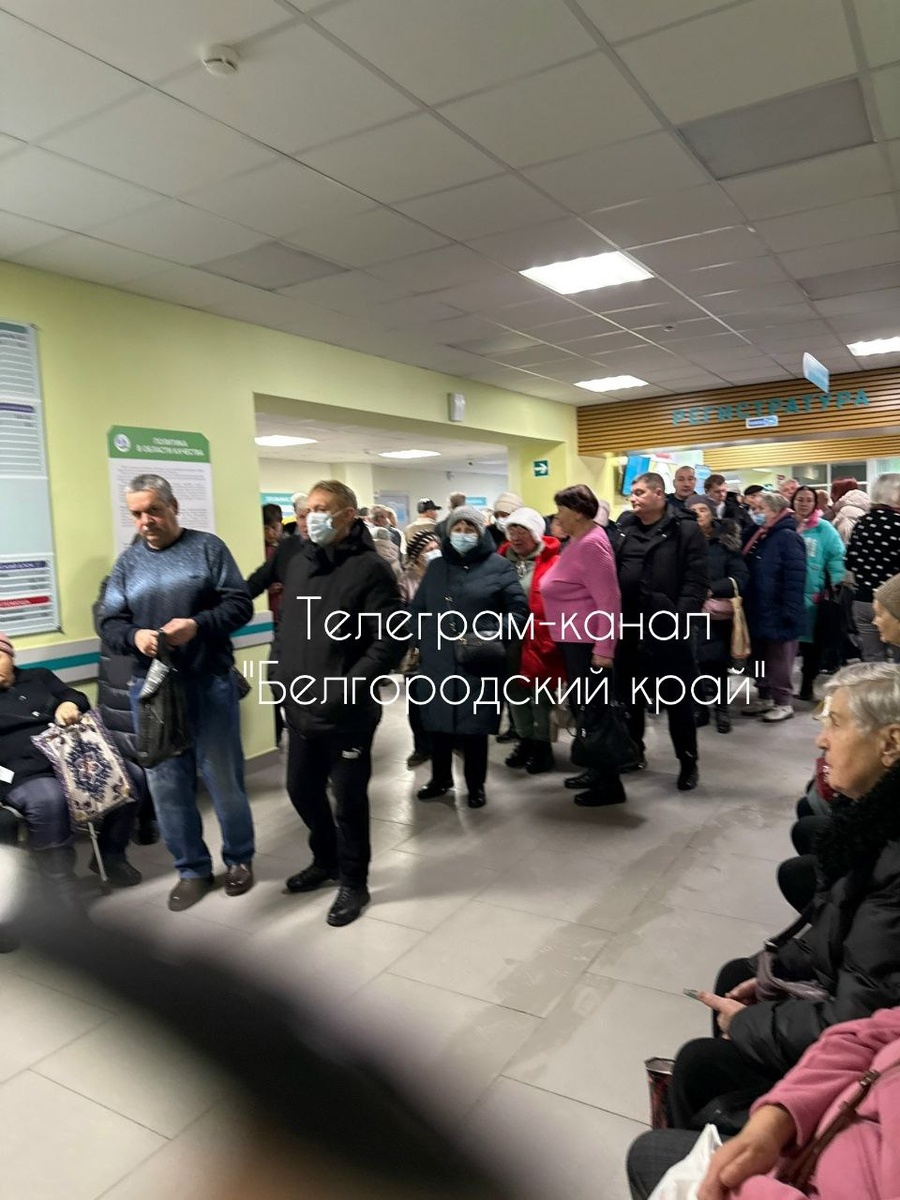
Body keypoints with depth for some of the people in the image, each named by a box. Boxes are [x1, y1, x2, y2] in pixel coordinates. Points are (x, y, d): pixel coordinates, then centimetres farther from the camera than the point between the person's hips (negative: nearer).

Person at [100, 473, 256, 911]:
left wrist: (198, 625, -21)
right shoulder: (127, 562, 8)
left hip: (210, 683, -3)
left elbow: (240, 604, -5)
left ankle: (239, 859, 27)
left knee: (224, 779, 7)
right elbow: (110, 624, 6)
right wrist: (134, 636, -17)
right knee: (166, 785, 9)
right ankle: (192, 869, 25)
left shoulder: (207, 547, 0)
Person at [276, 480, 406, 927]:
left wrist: (347, 688, -22)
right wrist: (284, 677, 8)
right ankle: (326, 859, 44)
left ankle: (353, 881, 28)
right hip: (300, 708, 7)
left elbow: (391, 641, -18)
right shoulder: (296, 563, 8)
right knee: (301, 789, 19)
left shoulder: (369, 568, -13)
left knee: (348, 798, 7)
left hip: (347, 713, -7)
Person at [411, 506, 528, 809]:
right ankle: (440, 779, 30)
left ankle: (476, 785, 21)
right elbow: (417, 608, 17)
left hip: (479, 663, -3)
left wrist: (498, 634, -15)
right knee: (438, 722, 10)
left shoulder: (498, 566, 0)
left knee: (474, 724, 3)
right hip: (438, 660, 4)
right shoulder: (435, 567, 13)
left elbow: (518, 609, -1)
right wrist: (421, 640, 6)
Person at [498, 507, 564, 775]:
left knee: (540, 695, 6)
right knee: (515, 692, 16)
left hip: (539, 641, -5)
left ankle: (542, 745, 22)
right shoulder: (502, 560, 6)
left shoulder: (552, 563, -10)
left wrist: (553, 640, -13)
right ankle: (525, 740, 32)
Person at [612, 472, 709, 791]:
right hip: (627, 626, 6)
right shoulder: (623, 527, 10)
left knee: (677, 698, 5)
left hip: (667, 628, -5)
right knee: (629, 693, 16)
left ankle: (688, 762, 19)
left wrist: (681, 618, -20)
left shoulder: (685, 529, -6)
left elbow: (696, 581, -11)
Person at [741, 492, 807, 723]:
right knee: (760, 659, 16)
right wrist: (747, 605, 14)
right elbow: (749, 573, 19)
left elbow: (795, 578, -20)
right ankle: (765, 698, 27)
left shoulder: (788, 537, -13)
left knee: (779, 661, 3)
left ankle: (783, 702, 14)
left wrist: (789, 611, -23)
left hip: (777, 613, -8)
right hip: (759, 611, 8)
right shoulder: (760, 537, 12)